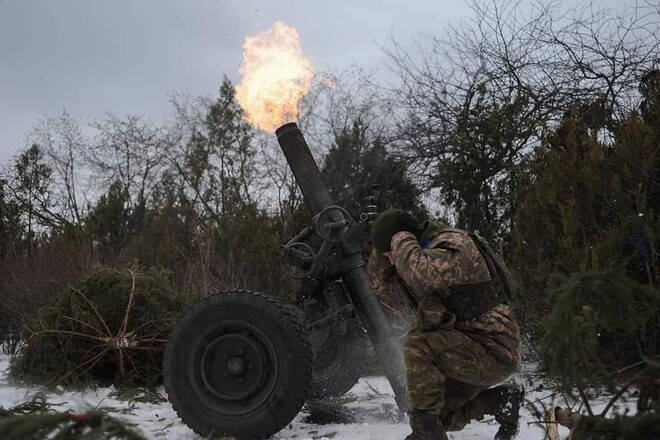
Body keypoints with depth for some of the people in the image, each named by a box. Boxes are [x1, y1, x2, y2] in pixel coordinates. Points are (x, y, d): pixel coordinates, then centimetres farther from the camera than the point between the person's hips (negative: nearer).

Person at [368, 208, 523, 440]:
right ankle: (500, 399, 17)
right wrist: (383, 251, 0)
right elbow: (381, 283, 16)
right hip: (467, 352, 10)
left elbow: (419, 273, -36)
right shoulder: (421, 257, 11)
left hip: (493, 349, -10)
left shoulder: (453, 244, -16)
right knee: (438, 415, 15)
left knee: (418, 345, -28)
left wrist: (401, 239, -18)